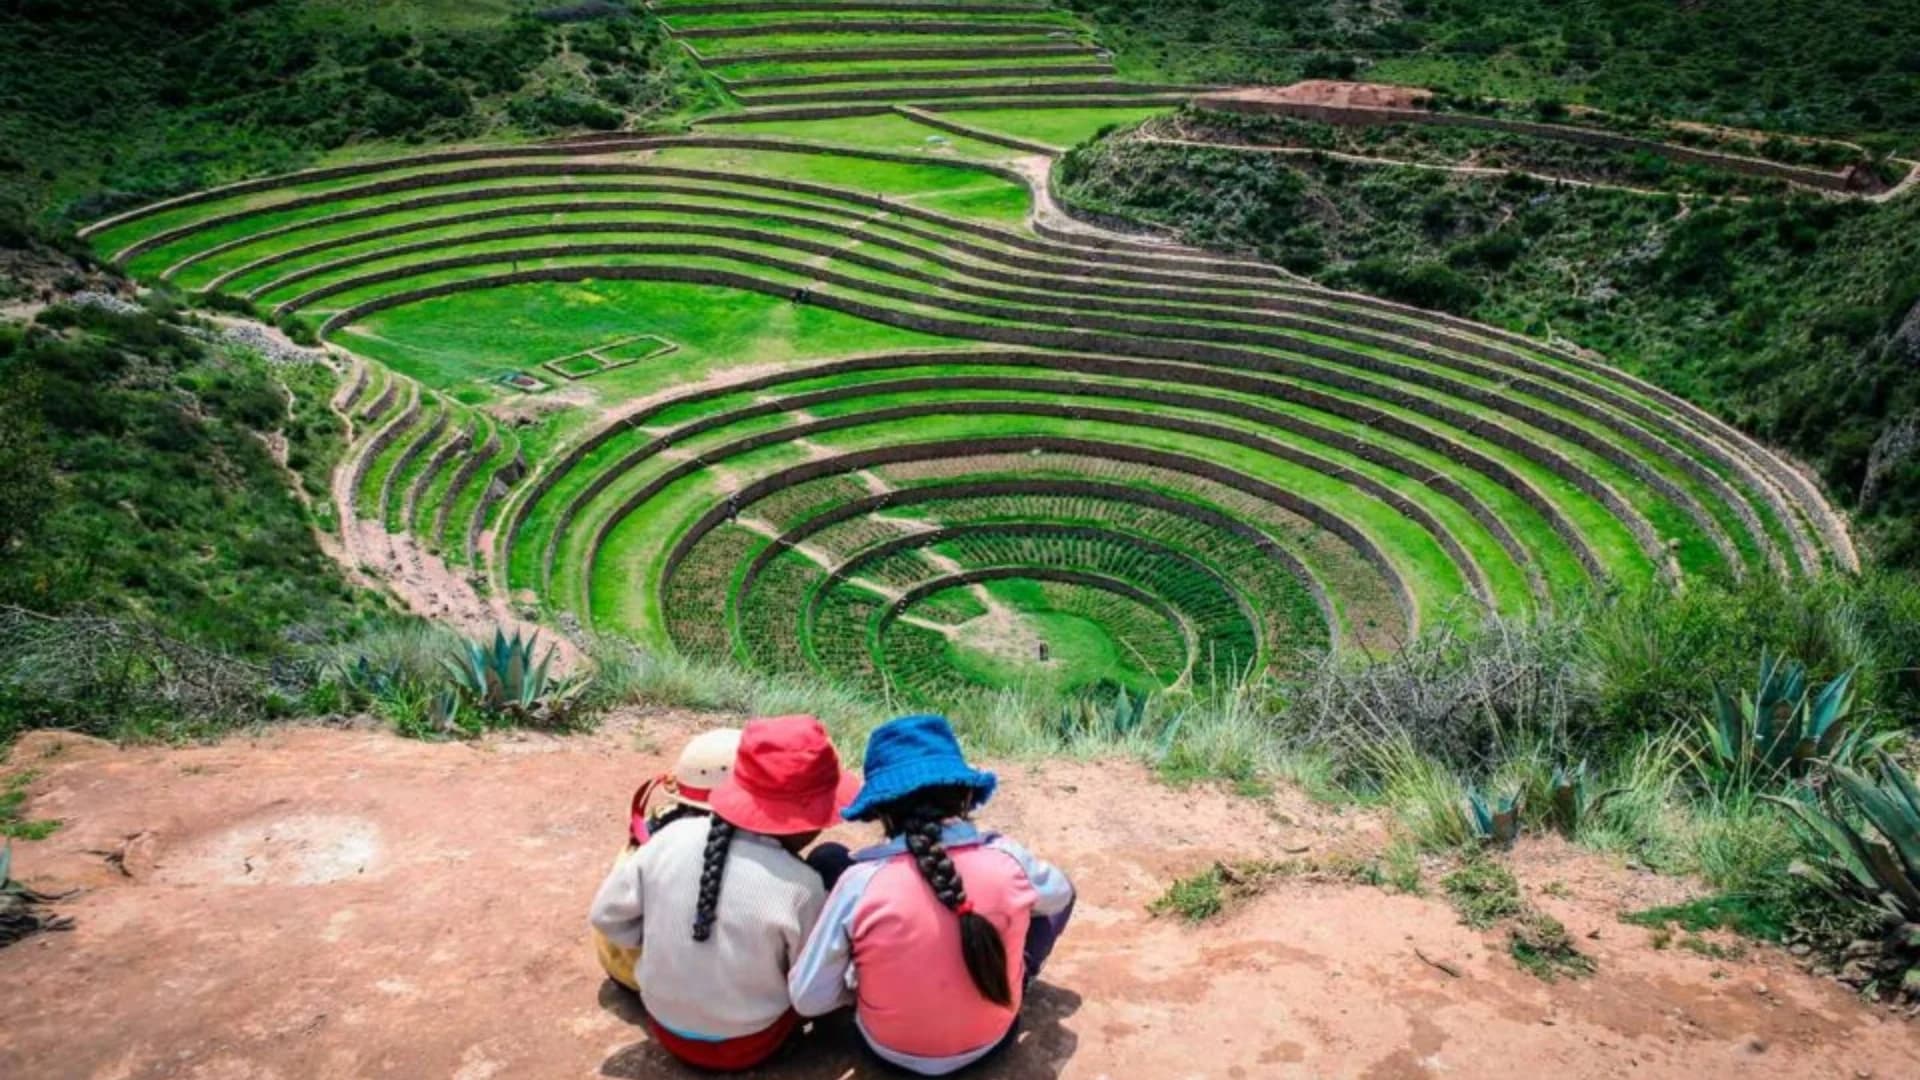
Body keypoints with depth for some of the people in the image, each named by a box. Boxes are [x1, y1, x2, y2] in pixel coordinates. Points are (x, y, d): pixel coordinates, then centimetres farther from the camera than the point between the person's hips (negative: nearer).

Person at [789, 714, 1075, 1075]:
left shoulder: (862, 882, -27)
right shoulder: (1006, 858, -20)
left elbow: (807, 1000, -18)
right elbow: (1059, 893, 5)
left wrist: (859, 982, 2)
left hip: (892, 1050, -1)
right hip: (991, 1040, 2)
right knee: (1056, 898, 19)